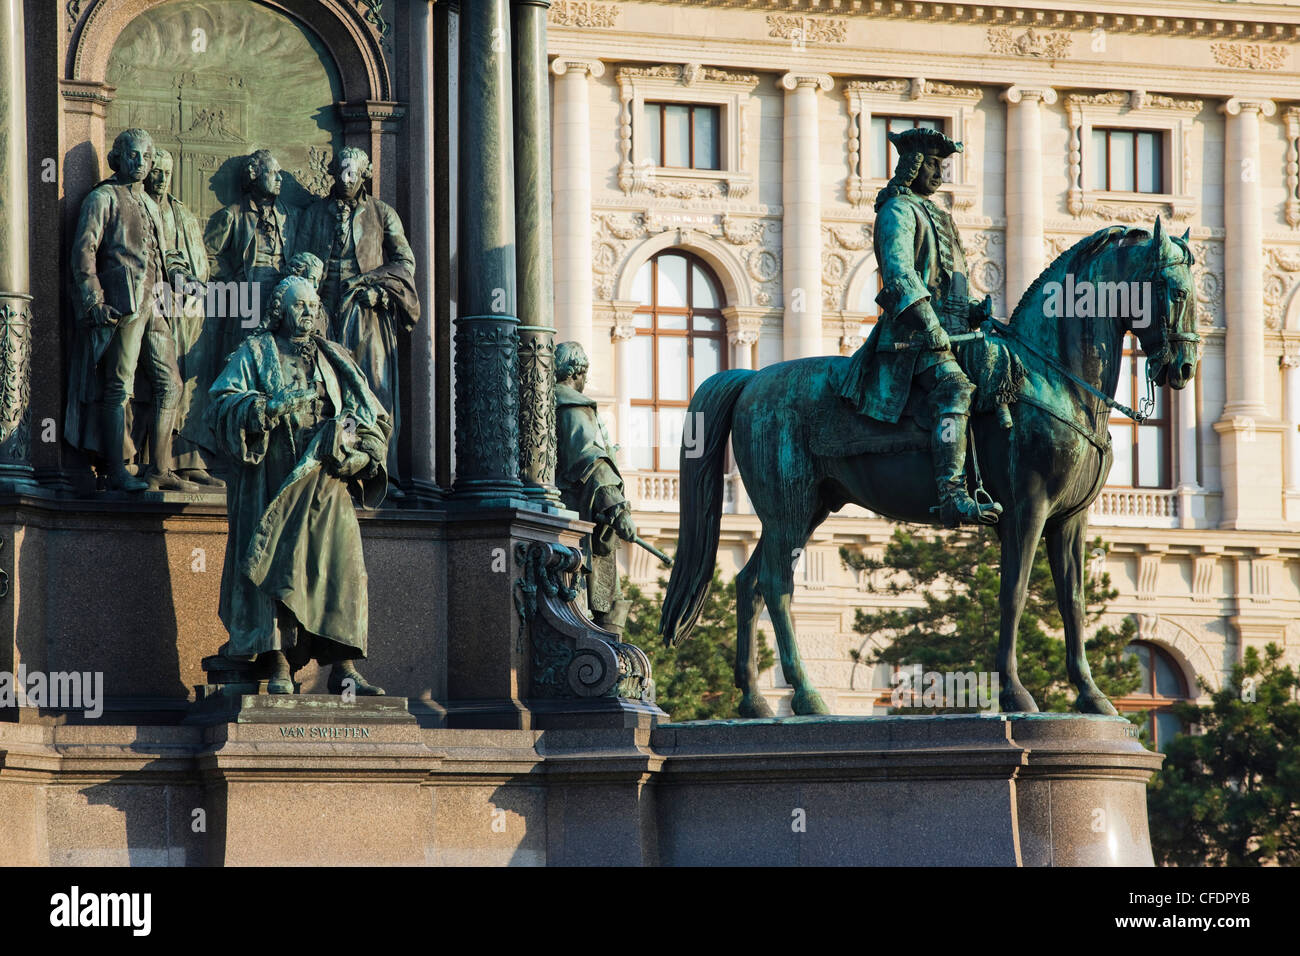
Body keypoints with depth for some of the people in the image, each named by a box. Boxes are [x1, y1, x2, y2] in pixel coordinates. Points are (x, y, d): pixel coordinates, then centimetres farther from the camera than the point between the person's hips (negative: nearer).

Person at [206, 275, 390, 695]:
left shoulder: (333, 359, 21)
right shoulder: (254, 353, 11)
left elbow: (373, 416, 20)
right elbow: (223, 404, -3)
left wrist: (363, 452, 0)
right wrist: (273, 405, -19)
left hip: (324, 480, 3)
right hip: (272, 480, -3)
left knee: (340, 562, -9)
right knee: (275, 564, -12)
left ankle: (343, 668, -12)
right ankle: (278, 668, -17)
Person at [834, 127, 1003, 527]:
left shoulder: (934, 216, 28)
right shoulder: (898, 211, -3)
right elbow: (899, 275, -18)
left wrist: (977, 311, 15)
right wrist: (931, 329, -27)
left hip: (947, 329, 10)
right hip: (912, 334, -10)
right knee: (954, 390, -31)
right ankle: (953, 498, -45)